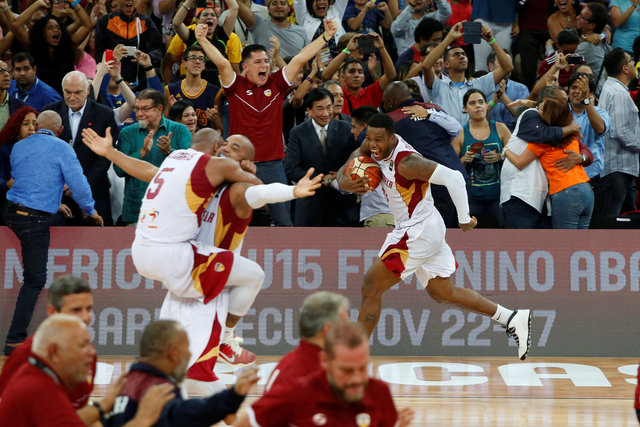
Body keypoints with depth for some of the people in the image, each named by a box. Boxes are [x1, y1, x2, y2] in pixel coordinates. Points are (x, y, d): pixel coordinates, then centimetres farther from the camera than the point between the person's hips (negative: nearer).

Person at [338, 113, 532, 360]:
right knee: (443, 294, 19)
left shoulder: (406, 162, -28)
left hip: (417, 234, -10)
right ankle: (513, 319, 22)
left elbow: (454, 178, -30)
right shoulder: (378, 145, -4)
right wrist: (342, 178, -10)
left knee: (370, 288, -4)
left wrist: (464, 219, -20)